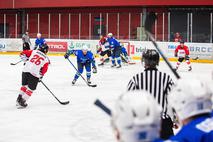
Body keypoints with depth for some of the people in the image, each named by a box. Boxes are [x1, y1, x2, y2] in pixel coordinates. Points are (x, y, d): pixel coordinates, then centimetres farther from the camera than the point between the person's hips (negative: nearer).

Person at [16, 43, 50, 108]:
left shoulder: (33, 52, 11)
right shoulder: (46, 59, 7)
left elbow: (23, 53, 12)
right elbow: (43, 70, 7)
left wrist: (26, 60, 26)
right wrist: (40, 77, 21)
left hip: (25, 70, 4)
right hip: (34, 74, -4)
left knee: (24, 85, 23)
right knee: (30, 89, 7)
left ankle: (19, 99, 28)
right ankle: (22, 102, 3)